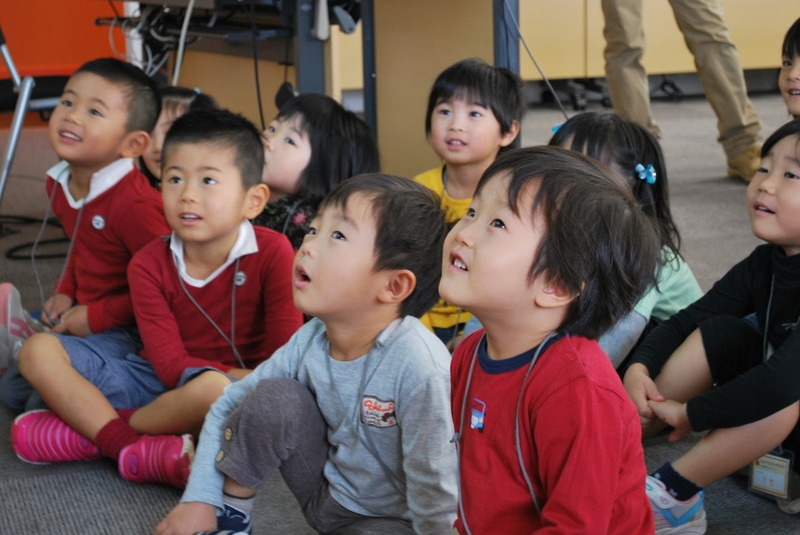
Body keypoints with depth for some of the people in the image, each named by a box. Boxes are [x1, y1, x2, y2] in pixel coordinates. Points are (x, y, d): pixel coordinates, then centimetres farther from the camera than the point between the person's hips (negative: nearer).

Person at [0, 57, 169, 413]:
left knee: (42, 352, -28)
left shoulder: (134, 205, -26)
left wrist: (98, 316, -18)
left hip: (125, 330, -9)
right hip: (84, 317, 9)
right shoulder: (60, 185, 2)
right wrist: (64, 293, 4)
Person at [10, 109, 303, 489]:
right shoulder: (149, 265, -3)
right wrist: (251, 378, -24)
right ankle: (135, 449, -28)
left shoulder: (272, 252, -11)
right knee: (37, 355, -11)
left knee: (212, 388, -42)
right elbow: (171, 365, -12)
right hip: (159, 383, 4)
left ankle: (85, 432, -19)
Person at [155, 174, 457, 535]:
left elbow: (434, 493, -26)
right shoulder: (309, 341, -12)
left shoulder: (419, 367, -32)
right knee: (273, 396, -15)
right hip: (324, 498, 5)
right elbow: (228, 408, 0)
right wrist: (199, 500, -6)